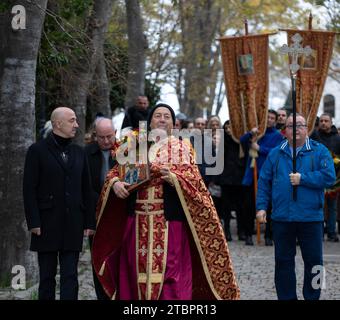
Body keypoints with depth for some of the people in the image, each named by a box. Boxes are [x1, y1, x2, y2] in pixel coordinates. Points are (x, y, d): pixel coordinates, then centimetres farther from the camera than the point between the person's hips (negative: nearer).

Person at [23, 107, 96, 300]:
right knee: (47, 276, 4)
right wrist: (33, 222, -12)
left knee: (70, 276, -1)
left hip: (73, 225, 3)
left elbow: (86, 190, 13)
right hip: (47, 224, -3)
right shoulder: (37, 151, -1)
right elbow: (29, 189, -5)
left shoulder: (79, 153, 13)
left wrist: (89, 222, 7)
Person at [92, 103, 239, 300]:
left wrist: (174, 178, -25)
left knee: (170, 268, -6)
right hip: (139, 220, 3)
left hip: (169, 220, -3)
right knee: (138, 268, 4)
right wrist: (115, 183, -9)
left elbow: (193, 177, -6)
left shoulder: (183, 148, 6)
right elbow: (116, 171, 13)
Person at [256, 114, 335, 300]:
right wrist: (261, 207, -1)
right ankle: (286, 297, 18)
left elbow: (329, 177, -11)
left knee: (314, 261, 4)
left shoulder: (319, 151, 1)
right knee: (283, 261, 8)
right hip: (281, 218, 2)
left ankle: (312, 297, 16)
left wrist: (303, 179, -15)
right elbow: (264, 182, 9)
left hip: (311, 218, -2)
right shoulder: (276, 154, 10)